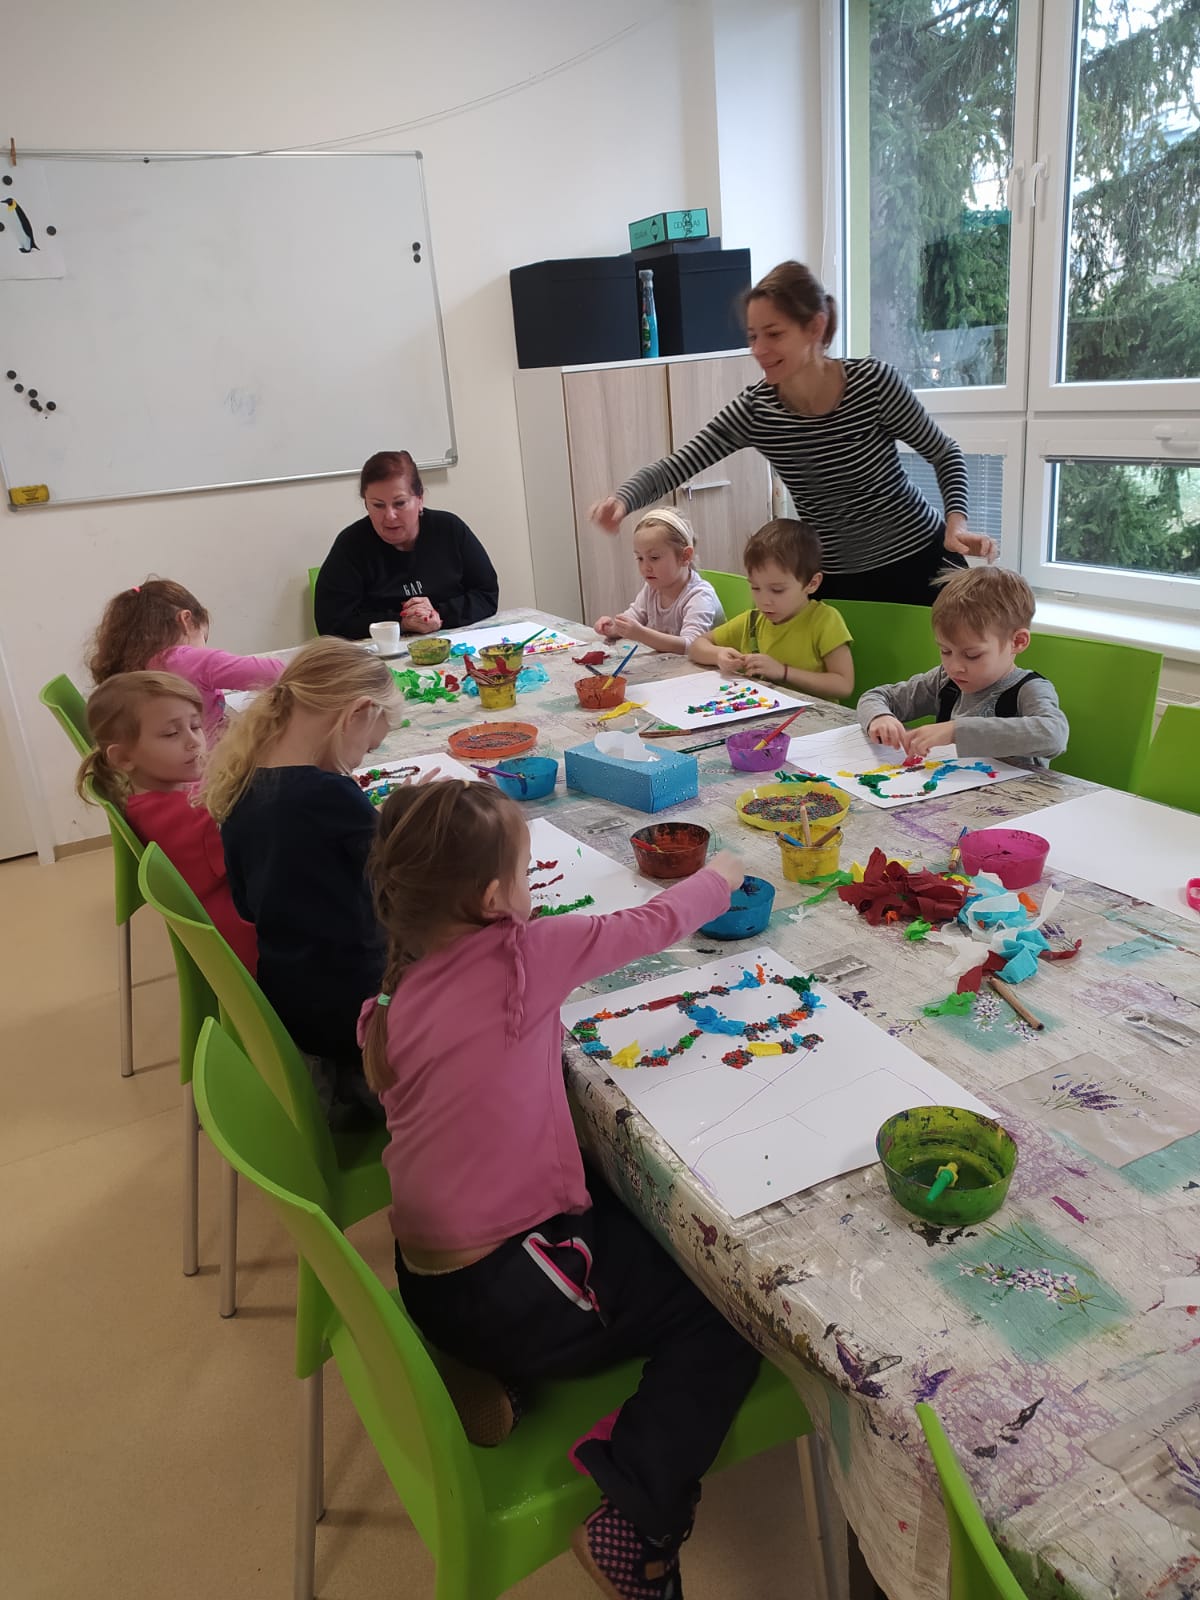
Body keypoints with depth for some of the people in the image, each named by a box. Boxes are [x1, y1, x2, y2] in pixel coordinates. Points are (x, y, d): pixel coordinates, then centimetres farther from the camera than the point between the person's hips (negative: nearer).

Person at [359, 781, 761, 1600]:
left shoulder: (399, 991, 1)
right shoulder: (521, 955, -17)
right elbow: (651, 925, -4)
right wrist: (719, 879, 16)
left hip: (428, 1282, 8)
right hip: (514, 1301, -8)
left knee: (623, 1203, 27)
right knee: (726, 1314, 5)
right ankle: (638, 1519, -5)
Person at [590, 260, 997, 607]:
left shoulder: (873, 381, -18)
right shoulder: (755, 410, -12)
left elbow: (945, 455, -4)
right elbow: (674, 466, -15)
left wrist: (957, 523, -20)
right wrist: (623, 498, -35)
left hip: (919, 562, -1)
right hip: (837, 581, 2)